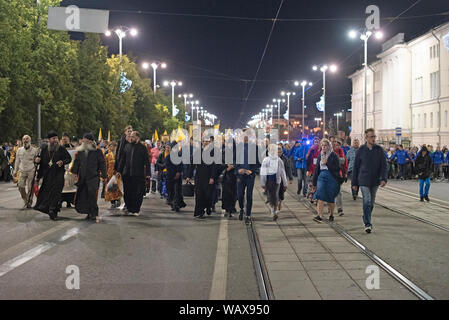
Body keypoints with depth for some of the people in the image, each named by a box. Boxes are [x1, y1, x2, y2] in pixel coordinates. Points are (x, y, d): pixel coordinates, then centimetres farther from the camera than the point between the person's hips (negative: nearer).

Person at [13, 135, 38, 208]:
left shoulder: (34, 150, 2)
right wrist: (15, 170, 18)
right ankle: (25, 201, 14)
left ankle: (29, 202, 11)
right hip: (22, 171, 3)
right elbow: (17, 160, 17)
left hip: (31, 171, -3)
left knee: (30, 187, -2)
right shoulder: (19, 150, 10)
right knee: (21, 186, -4)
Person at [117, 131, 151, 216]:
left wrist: (148, 173, -8)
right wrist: (119, 171, 11)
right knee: (127, 192, 7)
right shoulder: (127, 146, 11)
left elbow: (147, 162, -1)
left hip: (138, 174, -4)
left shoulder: (142, 148, 0)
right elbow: (122, 159, 16)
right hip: (127, 174, 4)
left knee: (137, 193, -1)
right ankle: (129, 208, 22)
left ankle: (136, 210, 10)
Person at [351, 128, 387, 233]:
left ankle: (366, 219, 32)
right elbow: (356, 167, 3)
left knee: (371, 203, 13)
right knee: (367, 201, -13)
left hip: (375, 181, 3)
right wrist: (354, 182, 3)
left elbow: (384, 165, 0)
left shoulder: (379, 150, 1)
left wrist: (384, 179, -14)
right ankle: (367, 224, -11)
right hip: (364, 180, -3)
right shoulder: (361, 150, -3)